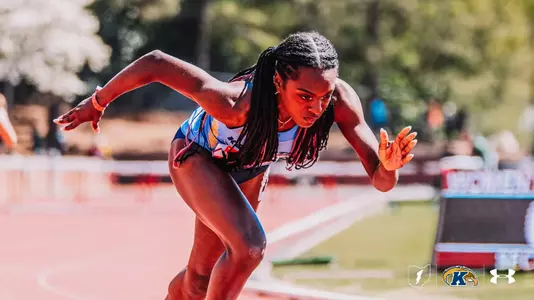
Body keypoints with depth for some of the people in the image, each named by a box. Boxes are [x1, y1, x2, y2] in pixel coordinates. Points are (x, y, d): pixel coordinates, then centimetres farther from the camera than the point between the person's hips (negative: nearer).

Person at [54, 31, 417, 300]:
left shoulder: (339, 101, -36)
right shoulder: (236, 103, -45)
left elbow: (382, 181, -34)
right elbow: (155, 63, -35)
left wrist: (388, 166, -58)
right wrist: (97, 102, -21)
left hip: (248, 171, 5)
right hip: (197, 157, -5)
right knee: (249, 246, -28)